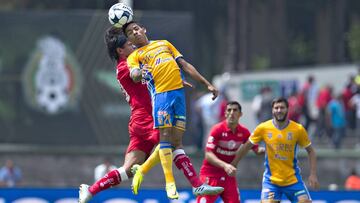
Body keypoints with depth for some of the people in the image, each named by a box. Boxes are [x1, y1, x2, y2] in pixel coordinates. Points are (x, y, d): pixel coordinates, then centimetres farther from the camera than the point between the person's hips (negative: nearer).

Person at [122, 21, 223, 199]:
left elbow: (185, 65, 25)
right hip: (161, 93, -4)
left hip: (179, 91, 4)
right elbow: (134, 76, -9)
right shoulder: (134, 56, 12)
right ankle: (170, 183, -13)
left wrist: (207, 84, 19)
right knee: (165, 136, -13)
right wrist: (140, 73, -34)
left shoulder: (164, 43, 26)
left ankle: (142, 171, 11)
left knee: (176, 140, -1)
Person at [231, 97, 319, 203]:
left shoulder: (298, 129, -6)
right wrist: (232, 166, 8)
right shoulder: (263, 128, -6)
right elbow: (246, 147, 6)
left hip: (293, 179, 1)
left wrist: (313, 174, -6)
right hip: (271, 180, -1)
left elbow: (310, 151, 4)